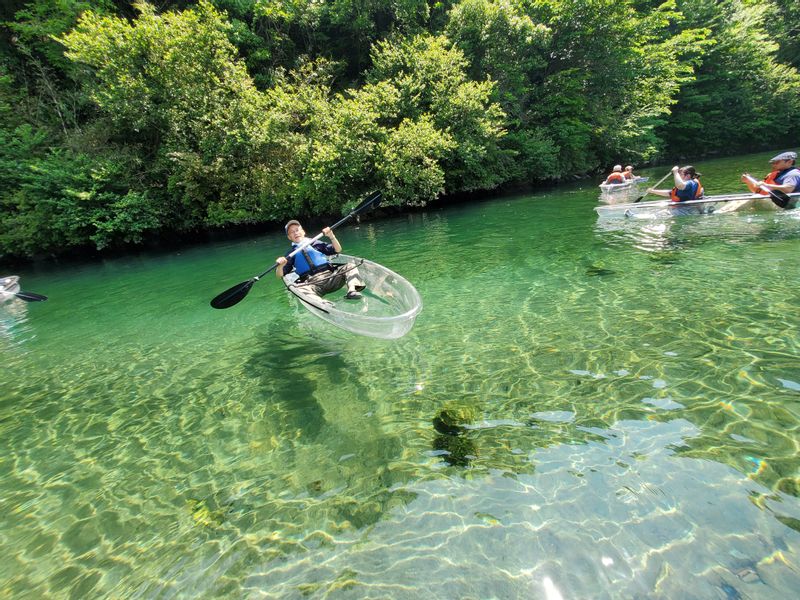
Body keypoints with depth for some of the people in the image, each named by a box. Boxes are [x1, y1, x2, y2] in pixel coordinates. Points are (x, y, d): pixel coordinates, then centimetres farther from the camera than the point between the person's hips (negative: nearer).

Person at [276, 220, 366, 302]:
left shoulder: (316, 243, 24)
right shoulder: (291, 254, 23)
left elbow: (338, 250, 18)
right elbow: (280, 275, 16)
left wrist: (331, 237, 0)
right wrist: (280, 265, -7)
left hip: (331, 276, 2)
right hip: (312, 282, -2)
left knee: (350, 267, -17)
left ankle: (352, 290, -41)